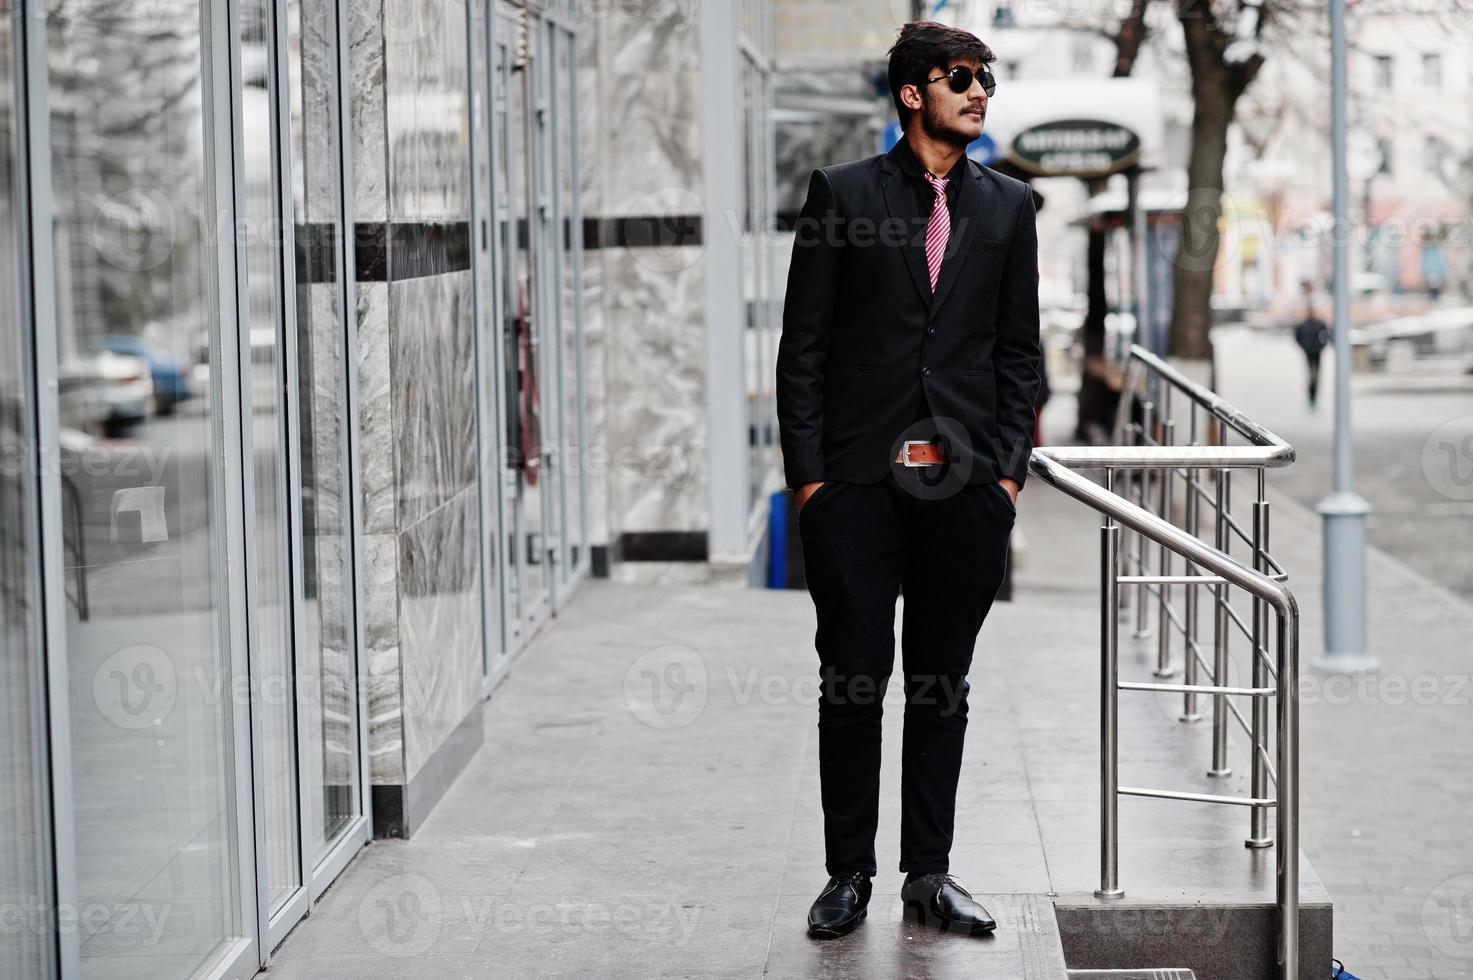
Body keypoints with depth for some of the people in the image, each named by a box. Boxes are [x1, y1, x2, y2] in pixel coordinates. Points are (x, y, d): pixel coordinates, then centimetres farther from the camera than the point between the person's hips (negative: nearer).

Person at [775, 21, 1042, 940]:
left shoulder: (1008, 206, 10)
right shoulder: (841, 194, 2)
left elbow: (1020, 351, 11)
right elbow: (802, 346, 1)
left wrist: (1009, 470, 3)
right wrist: (807, 473, -5)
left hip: (966, 484, 2)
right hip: (856, 483, -2)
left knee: (943, 684, 8)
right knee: (853, 681, 2)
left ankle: (930, 872, 17)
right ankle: (849, 873, 13)